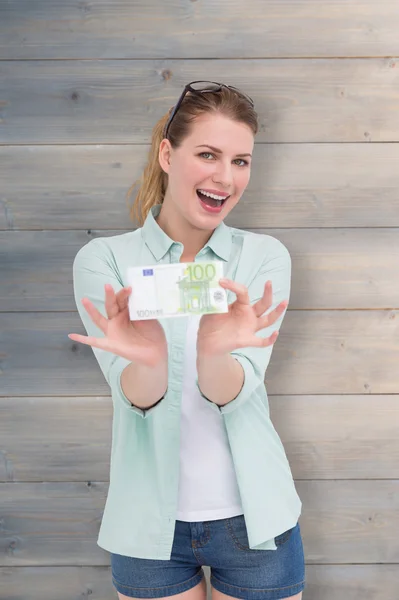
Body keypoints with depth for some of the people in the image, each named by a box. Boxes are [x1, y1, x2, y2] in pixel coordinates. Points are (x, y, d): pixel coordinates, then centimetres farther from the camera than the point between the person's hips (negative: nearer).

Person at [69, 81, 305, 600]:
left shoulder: (266, 257, -5)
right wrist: (147, 361, -39)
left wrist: (215, 354, -37)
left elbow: (234, 391, -15)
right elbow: (138, 396, -17)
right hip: (149, 524, 0)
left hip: (252, 518, 1)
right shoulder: (102, 259, -8)